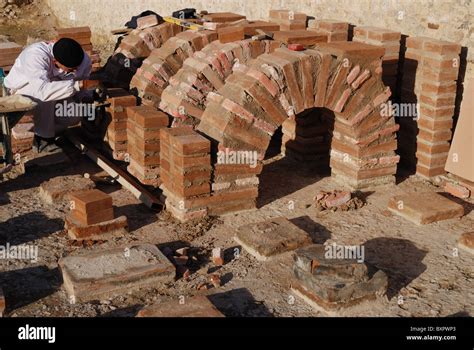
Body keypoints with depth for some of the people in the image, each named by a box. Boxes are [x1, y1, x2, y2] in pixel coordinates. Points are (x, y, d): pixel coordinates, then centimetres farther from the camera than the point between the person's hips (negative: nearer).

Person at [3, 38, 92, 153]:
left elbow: (81, 88, -9)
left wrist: (86, 97, -31)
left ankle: (51, 133, 9)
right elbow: (43, 91, -54)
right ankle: (44, 138, -15)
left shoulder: (84, 60, -24)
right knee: (46, 97, -37)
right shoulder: (35, 55, -40)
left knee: (77, 113, -20)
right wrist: (77, 85, -58)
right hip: (22, 87, -5)